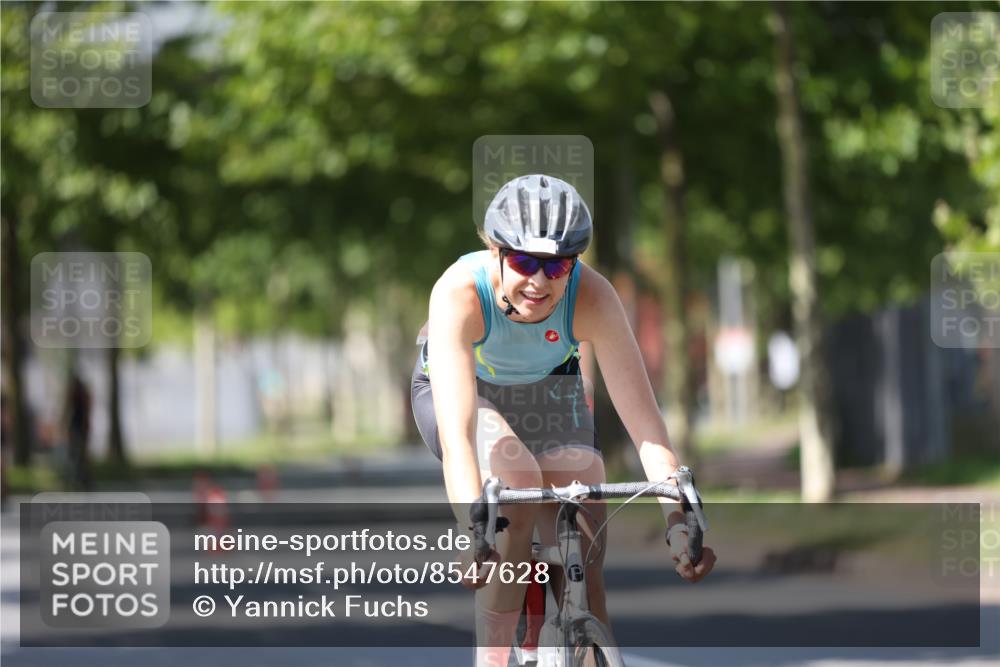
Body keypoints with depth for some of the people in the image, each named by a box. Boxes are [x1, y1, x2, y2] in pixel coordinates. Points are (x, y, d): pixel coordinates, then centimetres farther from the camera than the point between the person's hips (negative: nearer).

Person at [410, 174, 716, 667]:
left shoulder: (593, 299, -33)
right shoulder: (460, 294, -39)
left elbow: (643, 419, -35)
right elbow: (457, 430, -48)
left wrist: (678, 518, -48)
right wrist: (473, 531, -62)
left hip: (548, 390, 2)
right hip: (466, 388, -2)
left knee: (584, 555, -12)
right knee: (518, 487, -31)